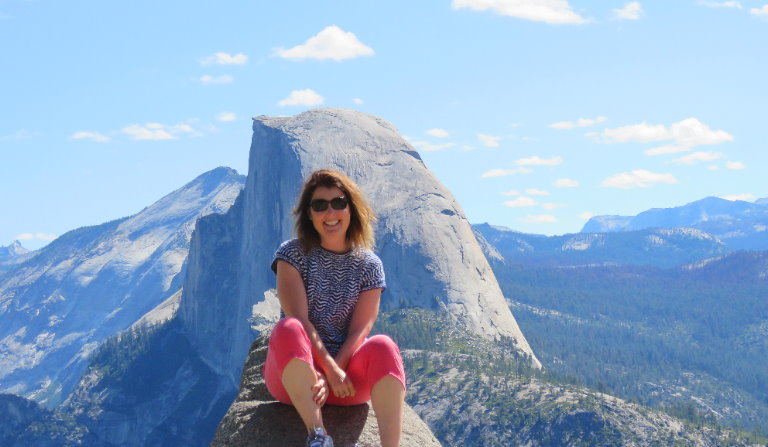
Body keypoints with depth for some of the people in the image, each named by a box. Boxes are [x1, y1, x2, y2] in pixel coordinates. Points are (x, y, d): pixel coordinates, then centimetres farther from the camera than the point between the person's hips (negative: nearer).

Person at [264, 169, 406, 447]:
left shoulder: (369, 265, 5)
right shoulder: (293, 254, 0)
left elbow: (359, 331, -4)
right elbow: (299, 319, -11)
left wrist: (332, 377, -19)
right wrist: (330, 370, -22)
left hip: (347, 377, 2)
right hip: (293, 374, -1)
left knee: (383, 348, -29)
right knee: (288, 329, -33)